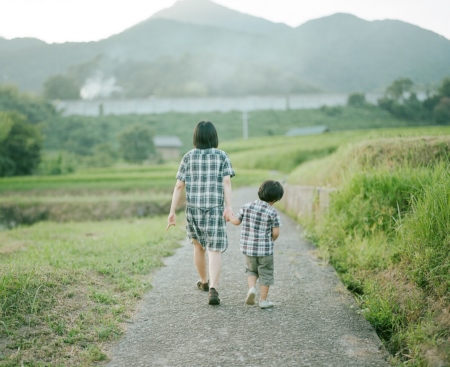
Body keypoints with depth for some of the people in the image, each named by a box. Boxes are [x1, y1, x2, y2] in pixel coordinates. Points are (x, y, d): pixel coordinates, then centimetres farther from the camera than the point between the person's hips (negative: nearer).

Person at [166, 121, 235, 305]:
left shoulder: (188, 157, 3)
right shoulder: (222, 156, 1)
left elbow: (179, 186, 0)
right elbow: (226, 182, -12)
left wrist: (172, 212, 2)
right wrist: (229, 207, -18)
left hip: (193, 208, 2)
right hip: (215, 209, -2)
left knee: (198, 245, 22)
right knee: (215, 250, -3)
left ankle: (204, 281, 40)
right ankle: (213, 288, -21)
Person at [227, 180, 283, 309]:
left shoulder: (247, 206, -2)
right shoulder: (273, 213, -11)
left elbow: (236, 221, 7)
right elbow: (276, 232, -12)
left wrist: (230, 216, 28)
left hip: (248, 247, 3)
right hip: (265, 249, -3)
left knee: (251, 270, 23)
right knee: (265, 274, 11)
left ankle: (252, 288, 0)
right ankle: (263, 300, 14)